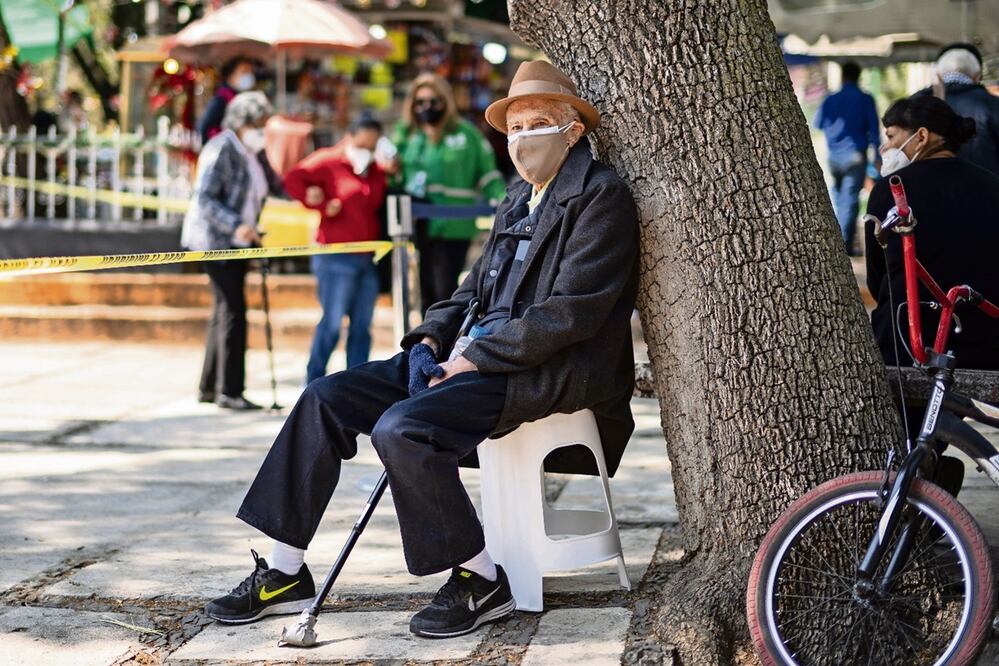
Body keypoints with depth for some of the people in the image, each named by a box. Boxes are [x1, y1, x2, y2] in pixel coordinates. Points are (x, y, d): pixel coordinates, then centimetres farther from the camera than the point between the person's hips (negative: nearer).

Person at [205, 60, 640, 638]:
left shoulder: (601, 196, -8)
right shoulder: (517, 201, 21)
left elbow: (571, 311, -17)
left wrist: (475, 357, -16)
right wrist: (431, 339, 4)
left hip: (547, 373, -9)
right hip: (479, 357, 9)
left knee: (401, 429, -30)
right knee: (326, 399, -1)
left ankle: (482, 583, -14)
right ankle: (285, 574, 3)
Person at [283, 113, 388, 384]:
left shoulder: (377, 171, 15)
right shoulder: (328, 161, -2)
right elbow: (293, 180, -7)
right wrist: (321, 206, -9)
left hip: (368, 259, 6)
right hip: (336, 258, -6)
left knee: (362, 327, 7)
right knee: (331, 324, -5)